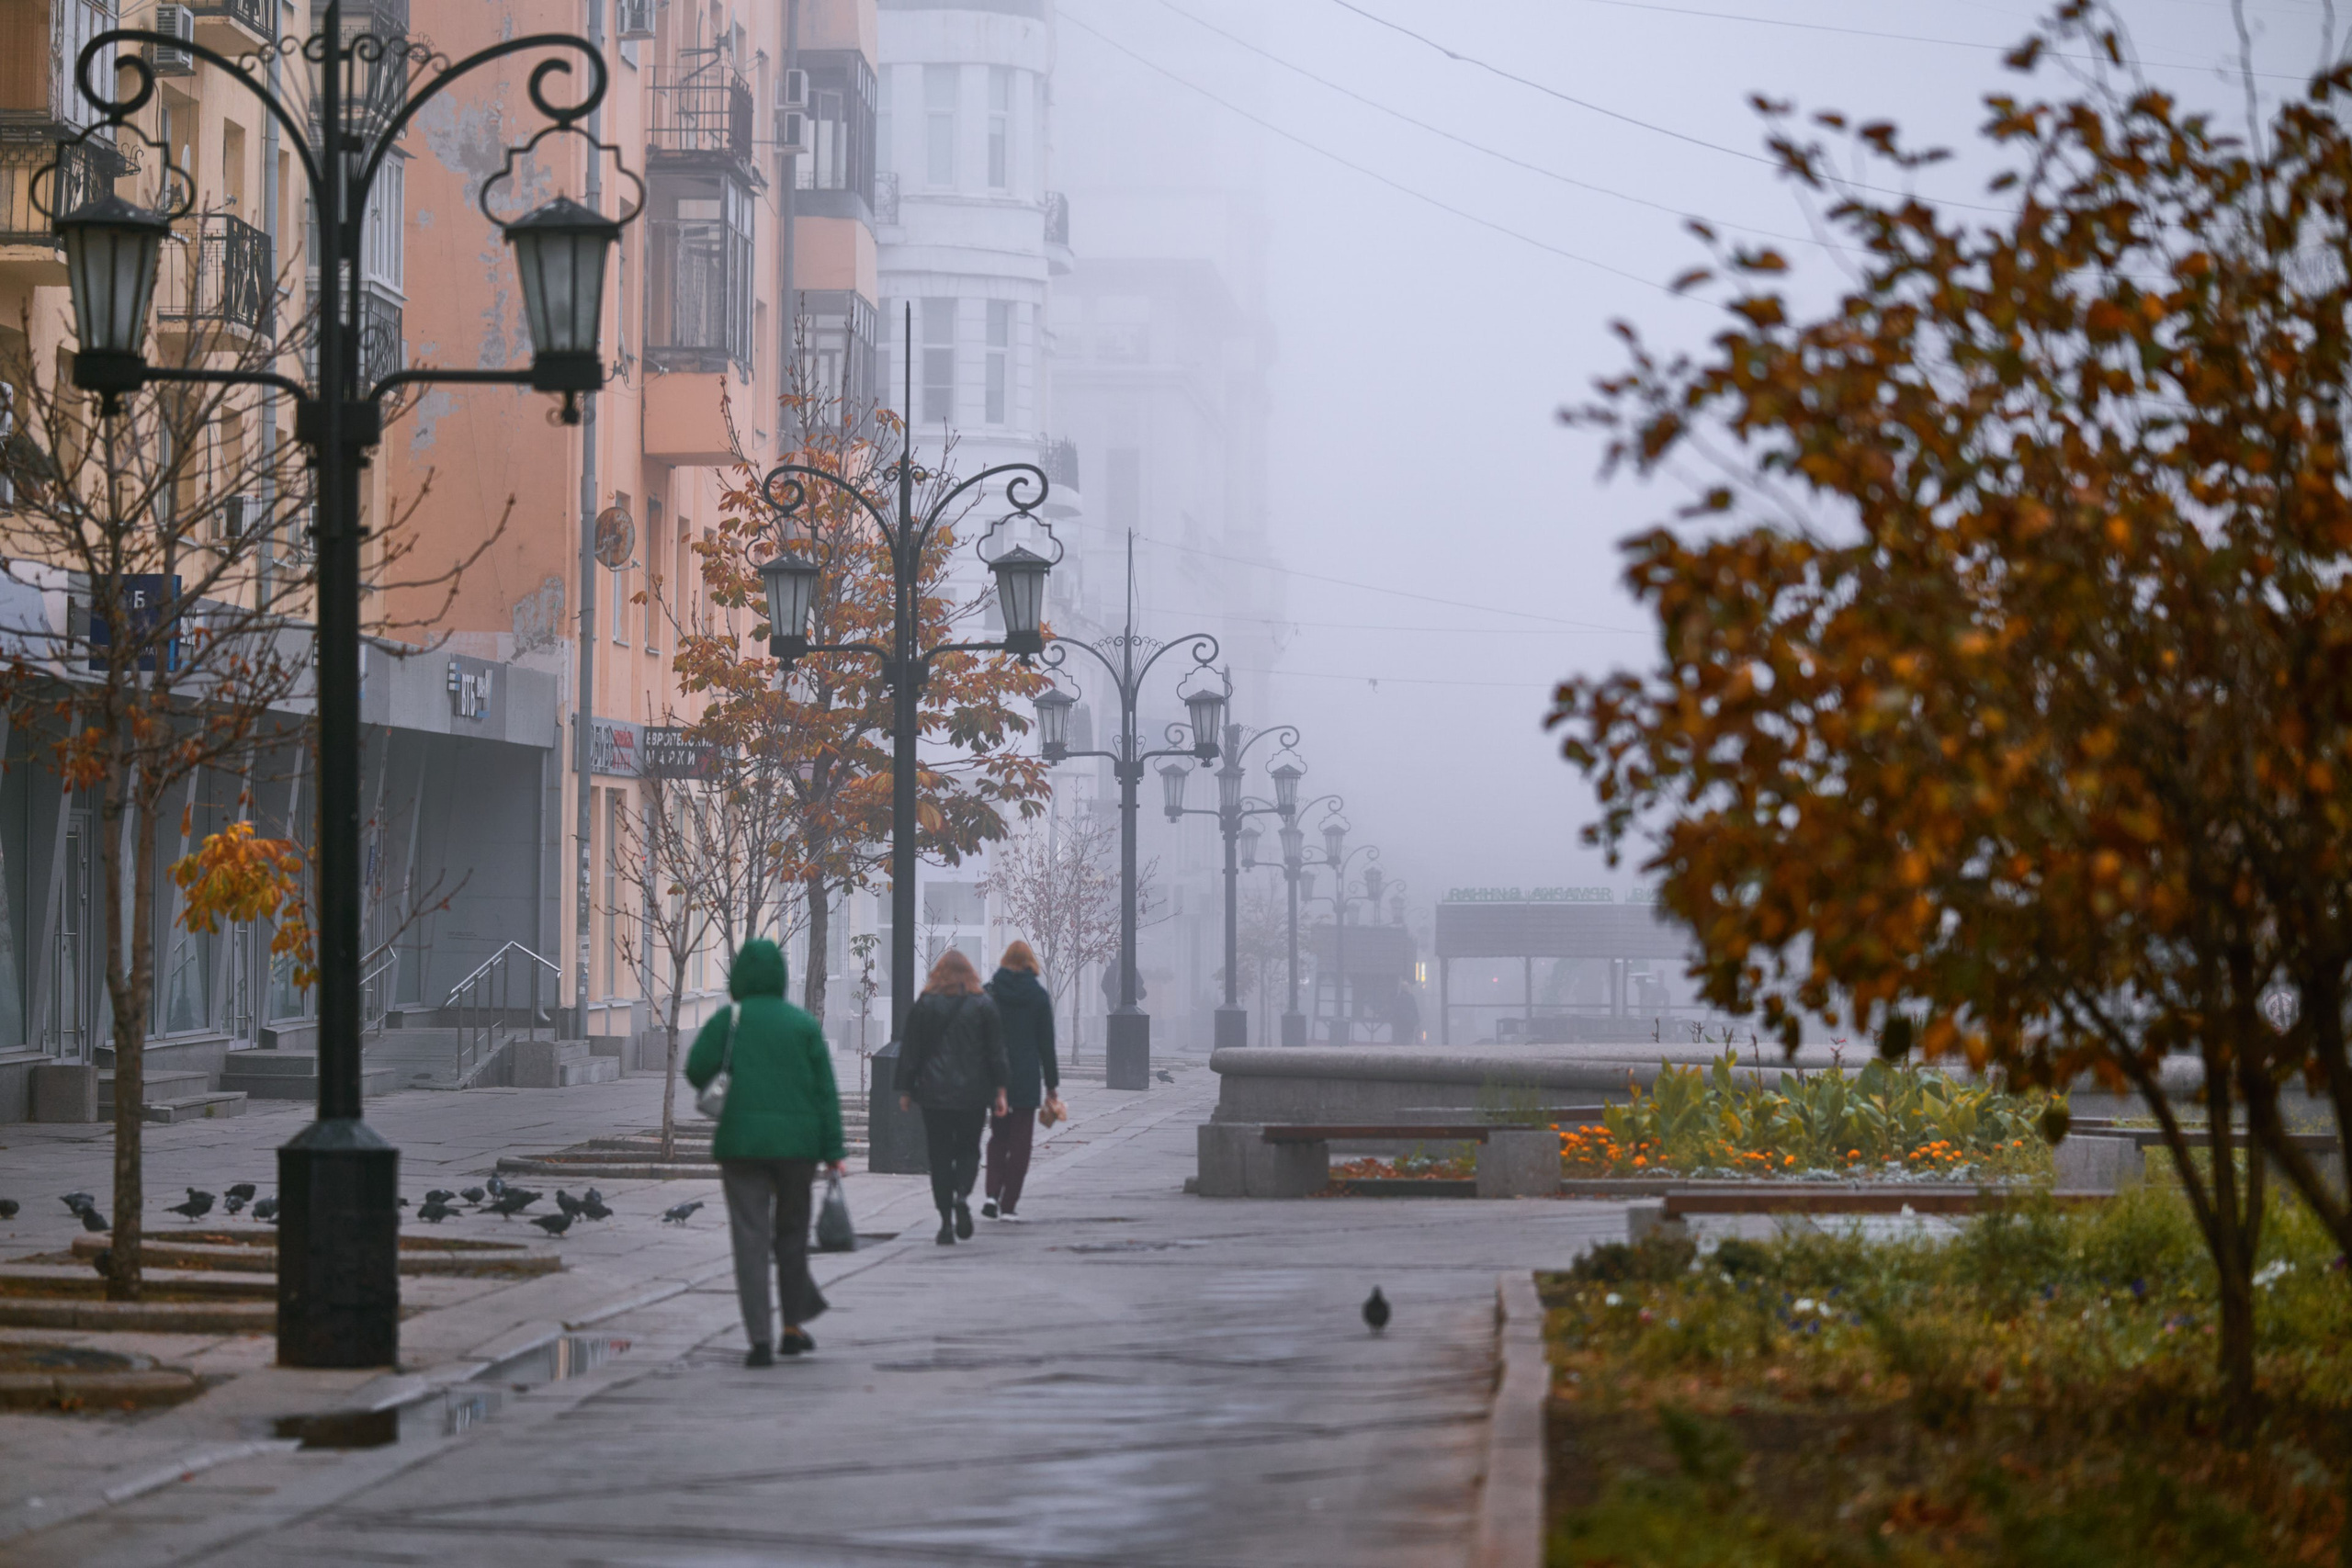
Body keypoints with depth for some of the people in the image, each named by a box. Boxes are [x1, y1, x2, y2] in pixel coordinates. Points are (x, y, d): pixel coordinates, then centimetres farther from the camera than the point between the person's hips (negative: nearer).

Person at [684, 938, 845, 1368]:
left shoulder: (728, 1020, -1)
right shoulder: (804, 1024, 4)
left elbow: (697, 1069, -9)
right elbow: (825, 1091, 0)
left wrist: (704, 1091, 15)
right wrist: (833, 1151, 1)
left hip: (742, 1141, -2)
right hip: (797, 1143, 2)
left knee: (750, 1237, -2)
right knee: (791, 1233, 18)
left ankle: (759, 1339, -10)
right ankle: (793, 1326, 24)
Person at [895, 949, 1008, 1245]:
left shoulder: (925, 1004, 1)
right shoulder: (984, 1005, 2)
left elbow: (910, 1050, 3)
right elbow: (997, 1051, 1)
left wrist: (906, 1090, 8)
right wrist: (1000, 1091, 4)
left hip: (934, 1093, 0)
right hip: (973, 1093, 0)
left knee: (940, 1155, 4)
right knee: (968, 1149, 13)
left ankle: (946, 1223, -3)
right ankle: (963, 1195, -16)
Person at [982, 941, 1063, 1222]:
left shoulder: (989, 992, -1)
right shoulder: (1040, 995, -2)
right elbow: (1046, 1044, -1)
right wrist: (1051, 1087, 4)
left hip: (995, 1077, 1)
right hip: (1028, 1077, -1)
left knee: (998, 1136, 15)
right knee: (1020, 1141, 5)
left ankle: (993, 1194, -1)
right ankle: (1009, 1204, 3)